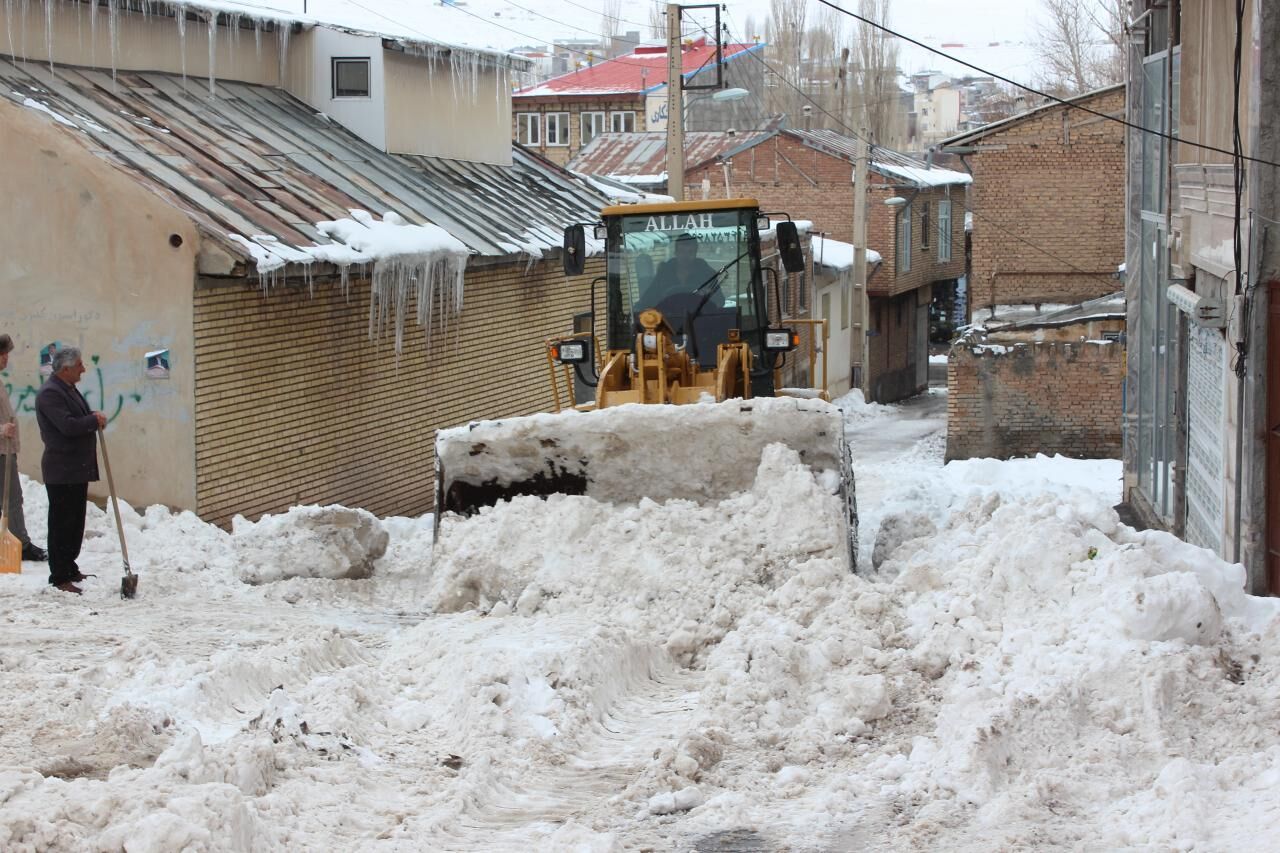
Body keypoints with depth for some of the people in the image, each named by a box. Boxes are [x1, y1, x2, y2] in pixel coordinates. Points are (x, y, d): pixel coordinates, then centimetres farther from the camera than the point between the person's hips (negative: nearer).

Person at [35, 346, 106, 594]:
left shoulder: (68, 389, 16)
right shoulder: (50, 393, -17)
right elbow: (68, 426, -25)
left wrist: (94, 418, 8)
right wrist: (95, 420, -12)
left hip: (78, 469, 10)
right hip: (62, 472, -10)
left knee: (76, 523, 16)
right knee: (62, 525, -4)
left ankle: (69, 569, 26)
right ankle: (59, 577, 0)